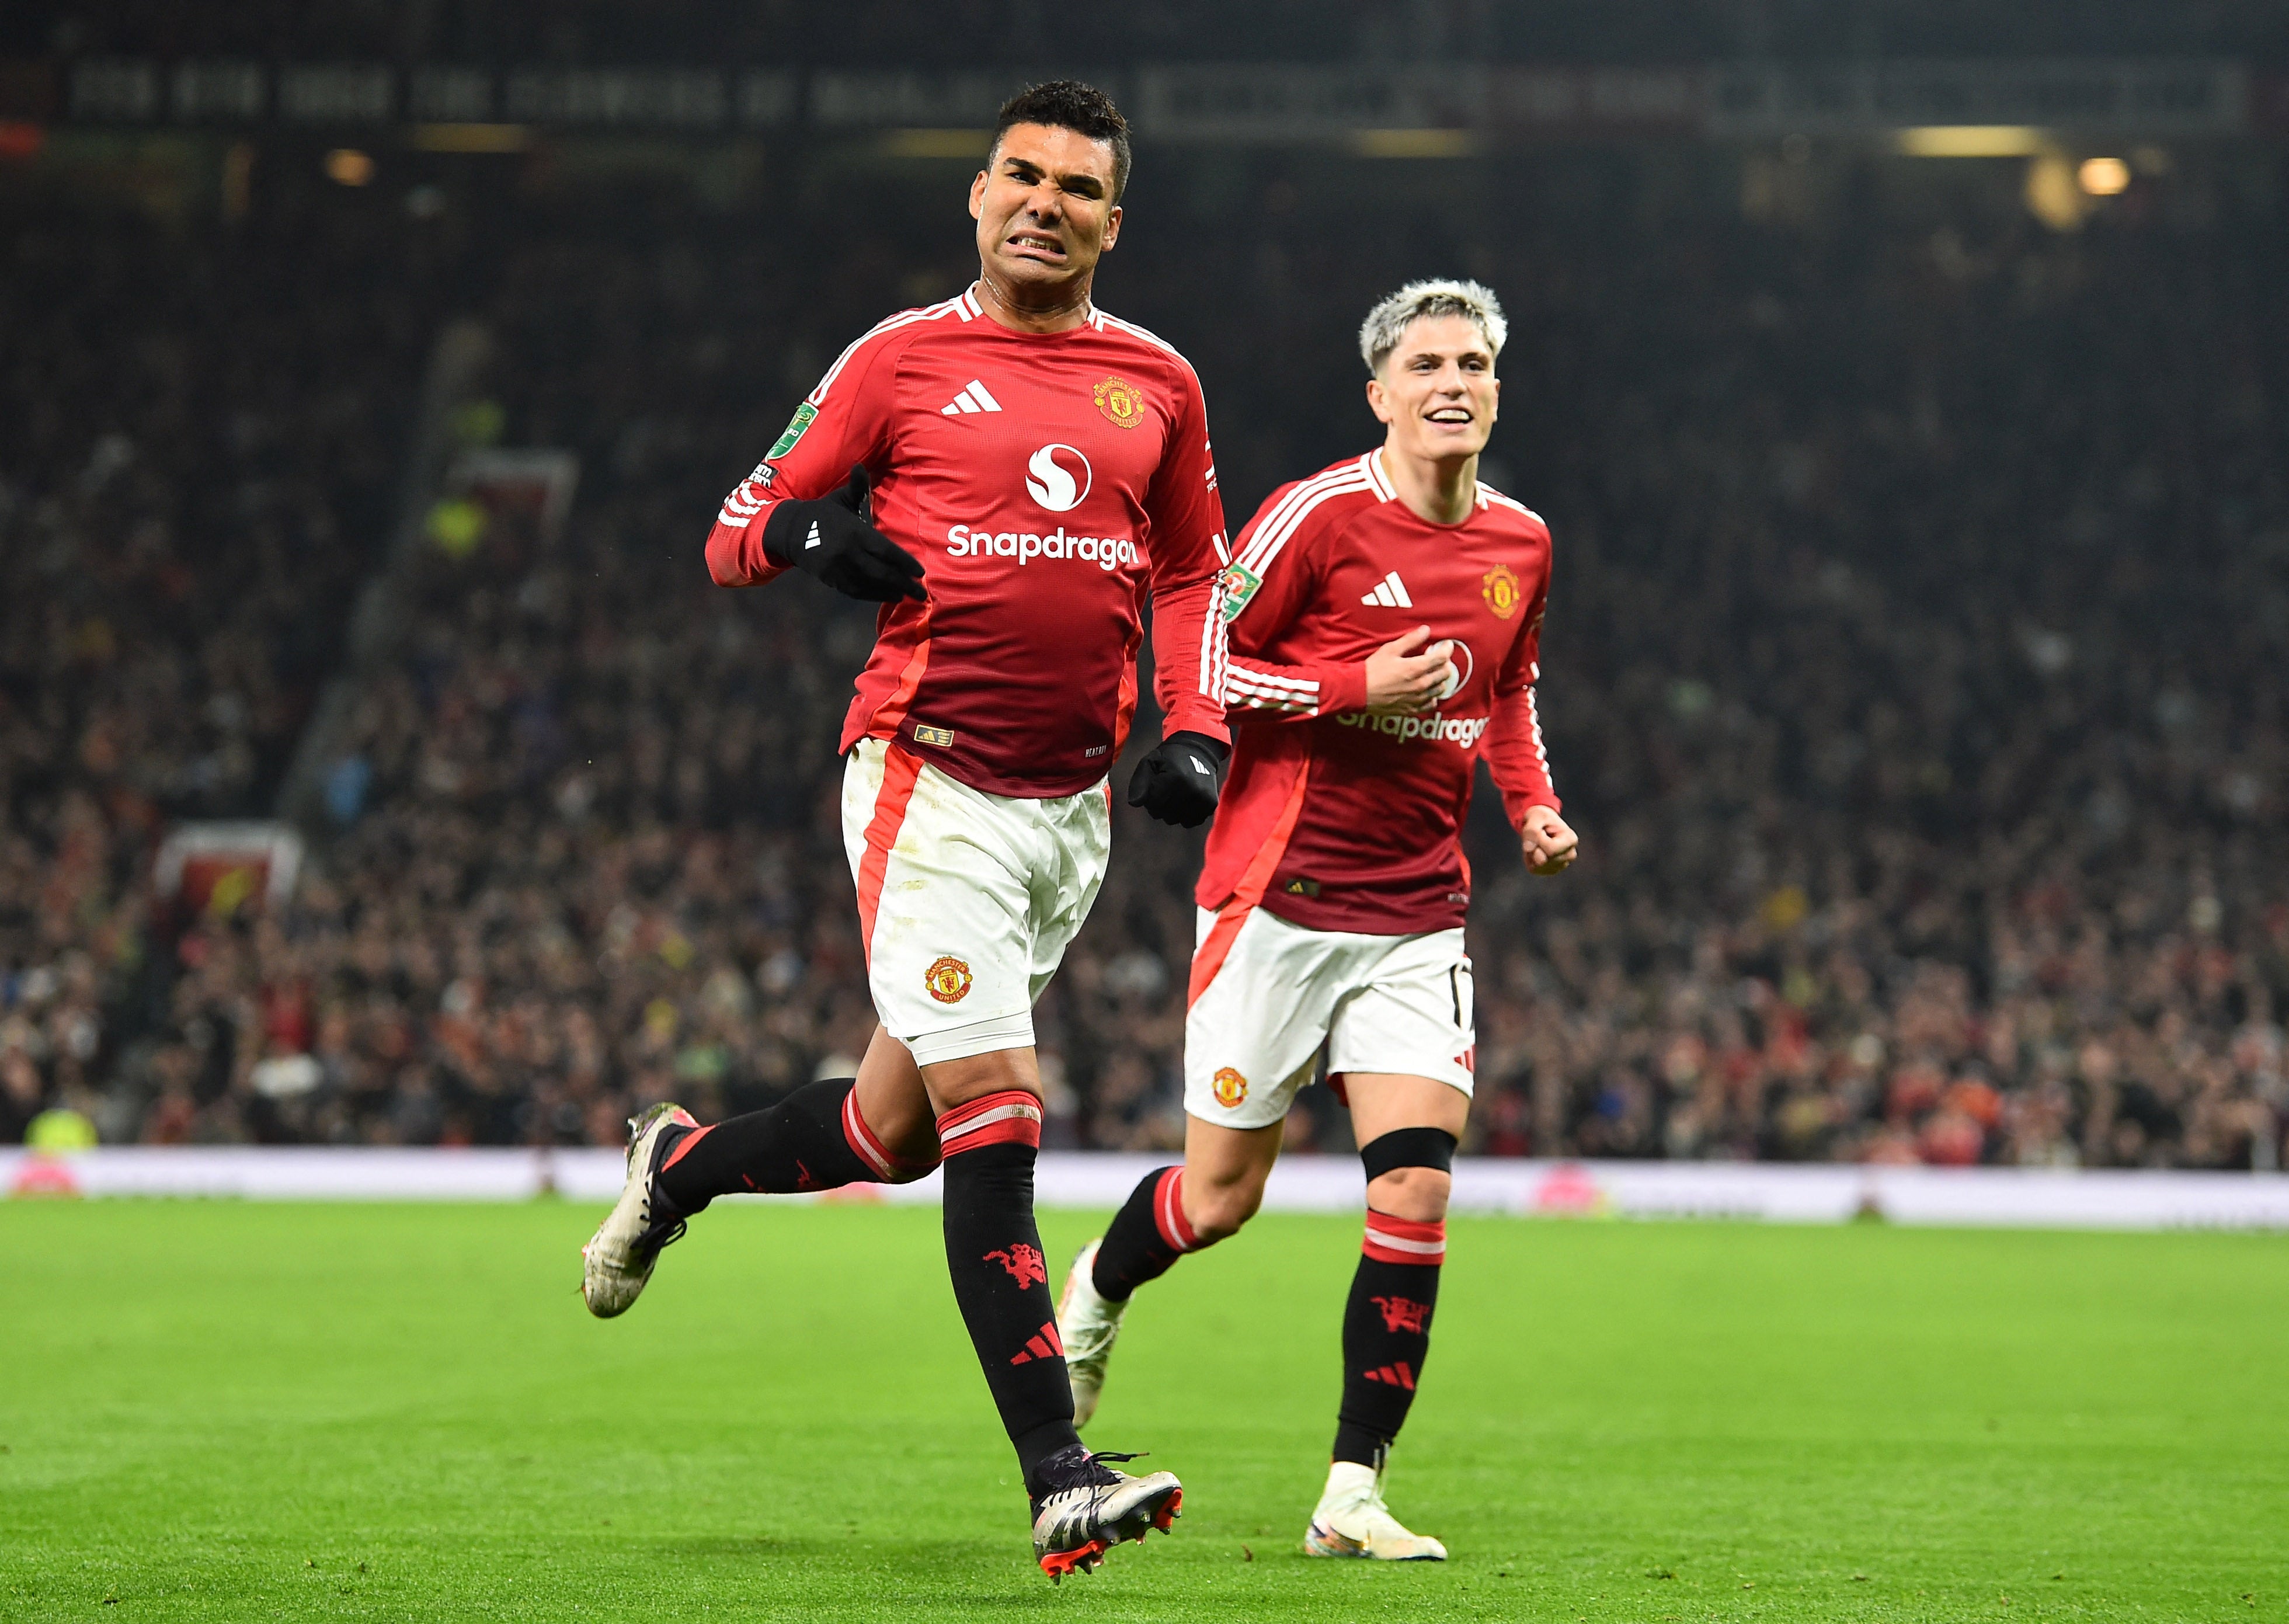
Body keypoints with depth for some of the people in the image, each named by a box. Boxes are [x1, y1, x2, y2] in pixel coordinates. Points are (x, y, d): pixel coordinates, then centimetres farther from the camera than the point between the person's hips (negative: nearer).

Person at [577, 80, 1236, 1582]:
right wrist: (812, 531, -18)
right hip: (930, 784, -5)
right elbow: (735, 534, 4)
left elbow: (1189, 573, 22)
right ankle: (1060, 1482, -13)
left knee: (897, 1128, 12)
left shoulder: (1159, 385, 11)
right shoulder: (903, 360, 0)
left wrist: (1197, 732, 6)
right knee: (994, 1125, -13)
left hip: (1075, 807, 5)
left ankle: (679, 1167, 41)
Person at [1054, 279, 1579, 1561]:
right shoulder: (1321, 515, -11)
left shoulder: (1521, 542, 8)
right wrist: (1357, 689, -18)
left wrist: (1536, 802, 9)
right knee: (1223, 1197, 3)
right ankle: (1093, 1299, 38)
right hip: (1282, 893, -4)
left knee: (1418, 1190, -10)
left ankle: (1355, 1494, -2)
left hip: (1420, 913, 4)